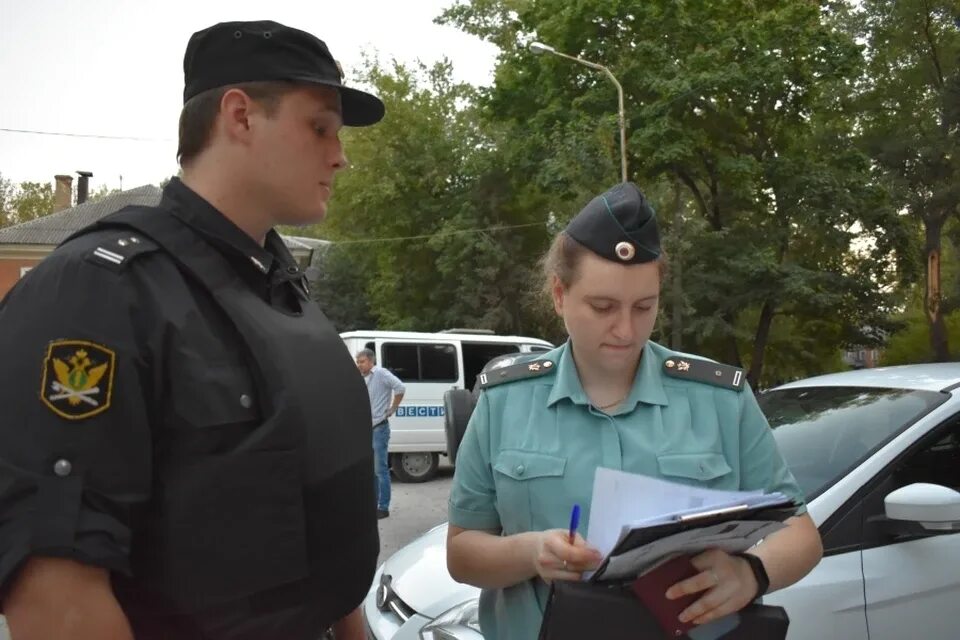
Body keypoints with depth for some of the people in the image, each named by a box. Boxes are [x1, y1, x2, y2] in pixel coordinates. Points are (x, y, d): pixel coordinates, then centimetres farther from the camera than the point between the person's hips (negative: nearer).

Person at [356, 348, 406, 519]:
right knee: (370, 470, 14)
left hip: (379, 428, -8)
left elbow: (400, 388, -23)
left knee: (380, 470, -4)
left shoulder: (381, 374, -12)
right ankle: (373, 505, 23)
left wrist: (392, 409, -16)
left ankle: (383, 508, 2)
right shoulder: (362, 379, 11)